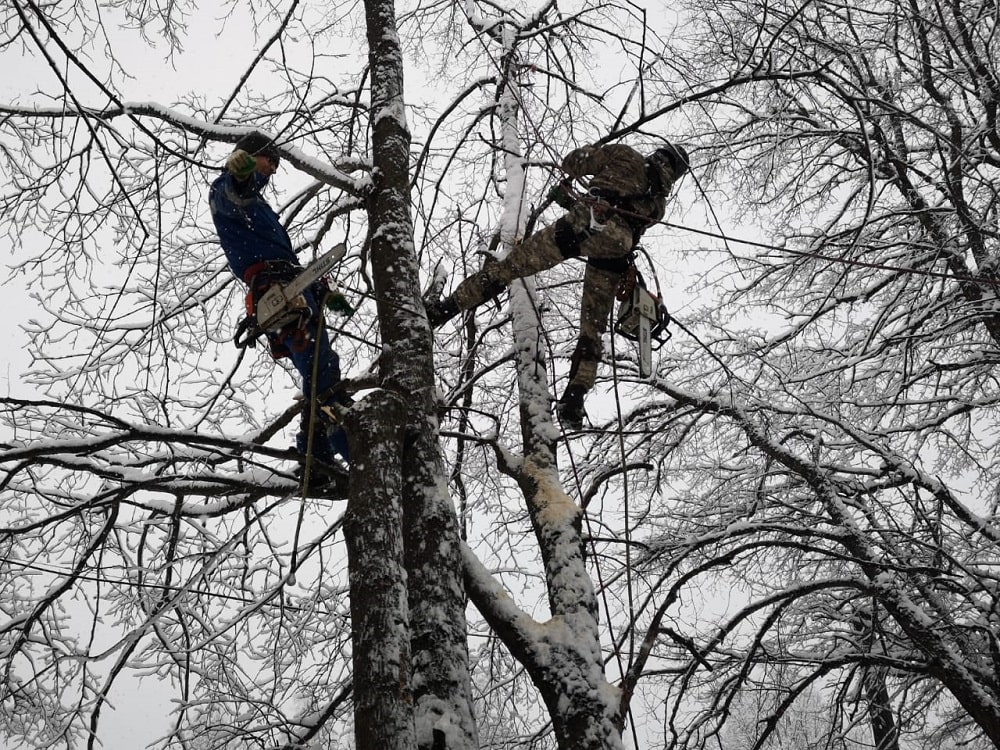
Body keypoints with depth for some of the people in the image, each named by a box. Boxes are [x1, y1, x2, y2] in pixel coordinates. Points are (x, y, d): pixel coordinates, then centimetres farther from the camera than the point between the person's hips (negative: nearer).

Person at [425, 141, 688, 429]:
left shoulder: (626, 156, 21)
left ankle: (442, 310, -5)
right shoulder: (659, 201, 30)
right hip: (615, 252, 3)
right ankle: (575, 396, -2)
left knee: (510, 265, 0)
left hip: (583, 226, -3)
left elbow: (571, 161, 15)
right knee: (593, 327, 10)